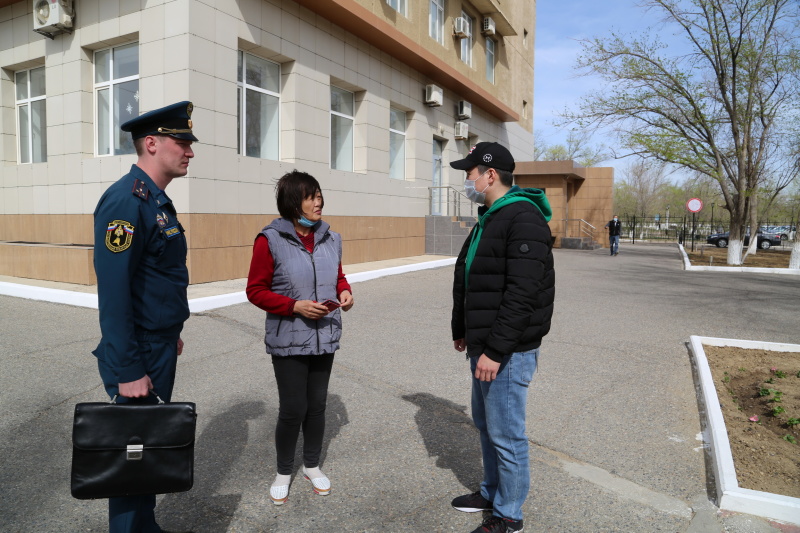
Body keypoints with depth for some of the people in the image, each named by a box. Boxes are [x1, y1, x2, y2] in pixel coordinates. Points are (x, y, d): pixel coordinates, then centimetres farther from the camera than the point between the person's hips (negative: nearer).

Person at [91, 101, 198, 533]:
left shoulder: (157, 200, 10)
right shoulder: (125, 199, -20)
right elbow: (113, 291, -24)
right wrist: (127, 371, -23)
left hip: (161, 348, 9)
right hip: (139, 356, -9)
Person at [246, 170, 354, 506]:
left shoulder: (330, 238, 2)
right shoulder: (270, 240, -12)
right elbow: (255, 291, -9)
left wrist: (344, 291, -7)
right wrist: (295, 306, -20)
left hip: (325, 338, 4)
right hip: (288, 340, -4)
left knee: (317, 405, 15)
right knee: (292, 409, 3)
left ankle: (312, 466, 37)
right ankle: (283, 472, 29)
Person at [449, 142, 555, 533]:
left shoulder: (524, 219, -18)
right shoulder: (488, 218, 14)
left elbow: (521, 294, -25)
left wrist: (496, 351, -25)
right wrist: (462, 331, 23)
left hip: (508, 350, -10)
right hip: (483, 346, 10)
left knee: (505, 434, 3)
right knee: (485, 422, 21)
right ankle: (492, 492, 40)